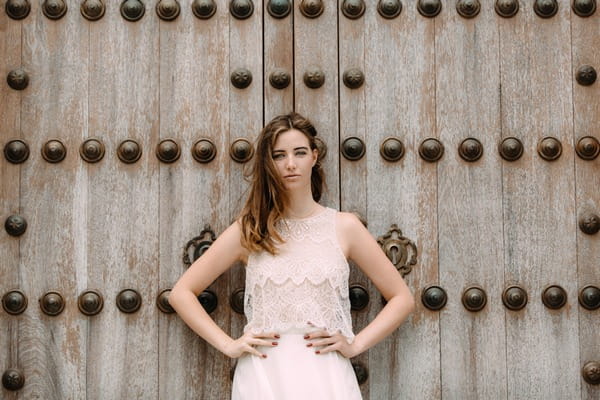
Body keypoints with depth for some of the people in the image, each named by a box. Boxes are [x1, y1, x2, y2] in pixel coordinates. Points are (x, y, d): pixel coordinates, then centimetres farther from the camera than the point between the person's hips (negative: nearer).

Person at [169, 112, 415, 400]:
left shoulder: (344, 227, 2)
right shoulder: (248, 231, 3)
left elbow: (402, 298, 8)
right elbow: (181, 293, 6)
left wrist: (355, 344, -2)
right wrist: (228, 344, -3)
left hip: (325, 376, 0)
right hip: (263, 376, 0)